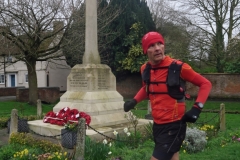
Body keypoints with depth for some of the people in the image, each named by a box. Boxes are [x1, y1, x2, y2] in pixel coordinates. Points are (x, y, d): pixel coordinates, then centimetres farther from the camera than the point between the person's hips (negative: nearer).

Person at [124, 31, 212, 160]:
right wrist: (134, 101, 7)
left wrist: (197, 108, -17)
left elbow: (205, 84, -6)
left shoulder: (178, 67, -15)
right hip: (157, 125, 6)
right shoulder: (145, 69, 1)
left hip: (174, 126, -6)